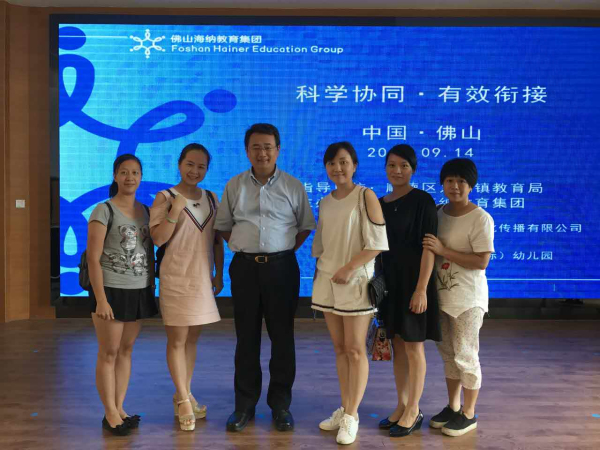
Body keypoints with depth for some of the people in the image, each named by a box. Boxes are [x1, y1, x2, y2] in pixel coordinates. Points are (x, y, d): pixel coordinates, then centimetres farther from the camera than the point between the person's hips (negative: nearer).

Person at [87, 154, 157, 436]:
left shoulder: (145, 211, 9)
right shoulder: (104, 211, -8)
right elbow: (93, 259, -12)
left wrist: (151, 289, 10)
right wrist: (100, 299, -17)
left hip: (139, 292, 6)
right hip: (112, 290, -5)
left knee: (126, 351, 12)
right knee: (109, 353, 2)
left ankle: (119, 409, 22)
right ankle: (110, 414, 12)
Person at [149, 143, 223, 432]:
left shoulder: (211, 199, 8)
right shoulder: (165, 197, -5)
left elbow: (217, 240, 12)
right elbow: (158, 238, -12)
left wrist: (219, 274, 8)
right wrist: (175, 210, -23)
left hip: (203, 278, 5)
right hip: (177, 278, -4)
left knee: (192, 339, 13)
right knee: (177, 340, 1)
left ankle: (184, 396, 27)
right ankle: (184, 401, 11)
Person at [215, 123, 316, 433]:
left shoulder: (293, 186, 2)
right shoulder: (234, 186, 5)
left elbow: (305, 226, 9)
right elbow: (223, 226, 13)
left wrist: (286, 249, -1)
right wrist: (243, 246, 2)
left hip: (281, 267, -1)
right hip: (244, 267, 1)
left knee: (282, 336, 5)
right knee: (246, 337, 8)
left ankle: (280, 404, 18)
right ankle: (244, 404, 19)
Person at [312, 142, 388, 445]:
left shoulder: (365, 196, -7)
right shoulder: (324, 203, 10)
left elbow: (377, 243, -14)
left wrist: (348, 269, -17)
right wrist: (317, 278, 10)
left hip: (354, 281, -6)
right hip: (327, 282, 6)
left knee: (355, 349, 0)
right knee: (339, 348, 11)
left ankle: (351, 416, 10)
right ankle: (344, 409, 23)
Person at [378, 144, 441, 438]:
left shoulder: (422, 201, -10)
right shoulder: (380, 203, 9)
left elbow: (428, 247, -14)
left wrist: (421, 288, -19)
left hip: (413, 280, -6)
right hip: (389, 280, 6)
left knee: (413, 347, 3)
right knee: (397, 346, 13)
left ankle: (413, 411, 17)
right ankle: (402, 406, 26)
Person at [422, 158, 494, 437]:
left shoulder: (480, 218, -13)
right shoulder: (437, 214, 6)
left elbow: (482, 261, -20)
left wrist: (443, 250, -24)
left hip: (467, 298, -6)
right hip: (441, 295, 6)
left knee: (465, 355, 3)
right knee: (448, 353, 16)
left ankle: (468, 414, 19)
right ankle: (452, 406, 31)